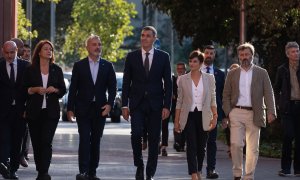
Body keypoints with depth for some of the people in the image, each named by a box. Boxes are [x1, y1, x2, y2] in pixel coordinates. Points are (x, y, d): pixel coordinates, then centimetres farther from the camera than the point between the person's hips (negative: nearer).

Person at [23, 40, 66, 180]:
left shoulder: (56, 70, 10)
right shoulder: (30, 70, 6)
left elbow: (63, 90, 11)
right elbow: (24, 89, 5)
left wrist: (55, 89, -9)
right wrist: (35, 89, -13)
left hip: (51, 111, 0)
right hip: (34, 111, 0)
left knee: (46, 141, -13)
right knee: (36, 142, 2)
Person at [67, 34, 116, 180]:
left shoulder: (107, 66, 7)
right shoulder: (79, 66, 3)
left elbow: (112, 87, 7)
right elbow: (73, 89, 3)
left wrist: (109, 104, -8)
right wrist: (70, 108, -1)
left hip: (100, 108, 2)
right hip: (83, 108, -2)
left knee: (96, 141, 5)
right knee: (84, 139, -11)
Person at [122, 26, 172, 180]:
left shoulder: (163, 57, 4)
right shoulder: (132, 57, 5)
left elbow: (168, 83, 4)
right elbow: (126, 82, 6)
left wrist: (167, 106, -4)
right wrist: (124, 105, 0)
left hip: (155, 105, 0)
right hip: (137, 104, 0)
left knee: (154, 140, 1)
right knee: (136, 134, -15)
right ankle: (139, 166, 6)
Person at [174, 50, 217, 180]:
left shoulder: (209, 78, 2)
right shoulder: (183, 79, 3)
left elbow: (213, 100, 5)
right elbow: (179, 101, 6)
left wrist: (215, 117, -3)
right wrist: (176, 121, 4)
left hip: (203, 116, 1)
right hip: (189, 116, -1)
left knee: (201, 147, 9)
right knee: (191, 146, -9)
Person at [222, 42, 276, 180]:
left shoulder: (261, 73, 8)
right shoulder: (232, 74, 11)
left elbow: (268, 94, 3)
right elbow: (226, 95, 12)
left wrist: (271, 111, -9)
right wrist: (228, 112, -1)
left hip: (254, 114, 0)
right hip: (236, 113, 0)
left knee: (253, 148, 1)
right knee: (236, 144, -11)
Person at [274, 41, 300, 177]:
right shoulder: (282, 70, 7)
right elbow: (276, 89, 17)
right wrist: (279, 104, 6)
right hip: (288, 106, -1)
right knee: (288, 136, -9)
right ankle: (285, 168, -2)